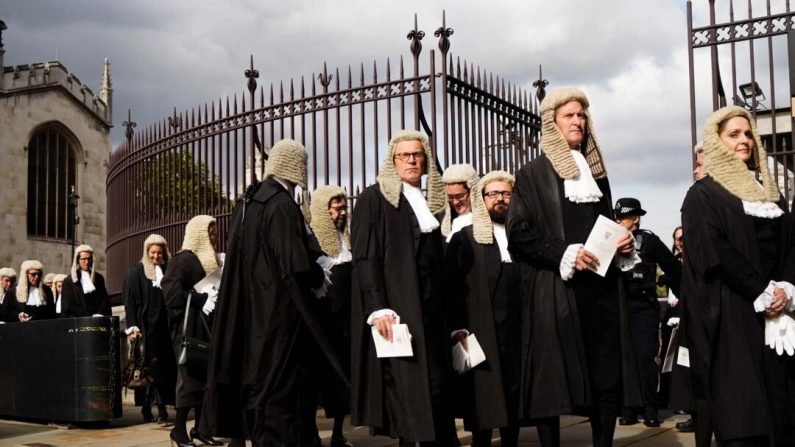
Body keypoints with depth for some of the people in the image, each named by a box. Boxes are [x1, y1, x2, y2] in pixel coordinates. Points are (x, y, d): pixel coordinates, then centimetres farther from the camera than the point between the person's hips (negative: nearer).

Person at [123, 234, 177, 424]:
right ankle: (147, 408, -3)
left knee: (166, 366, -4)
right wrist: (132, 327, -11)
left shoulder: (168, 271, 13)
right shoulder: (136, 272, 4)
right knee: (150, 367, -6)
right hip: (146, 328, -3)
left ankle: (161, 406, 0)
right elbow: (129, 301, -1)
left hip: (165, 327, 3)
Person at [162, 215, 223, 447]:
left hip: (207, 326, 8)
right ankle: (179, 428, 2)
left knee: (205, 375, 6)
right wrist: (202, 299, -20)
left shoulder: (211, 260, 16)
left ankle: (199, 427, 12)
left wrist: (218, 297, -1)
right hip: (189, 328, -7)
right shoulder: (183, 260, -8)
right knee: (190, 375, -6)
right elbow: (172, 293, -18)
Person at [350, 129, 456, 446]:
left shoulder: (428, 203, 17)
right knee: (405, 392, -9)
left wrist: (443, 311, 13)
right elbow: (364, 257, -10)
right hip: (396, 309, -6)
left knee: (434, 388, 4)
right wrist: (378, 308, -21)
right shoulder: (374, 198, -2)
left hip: (430, 309, 6)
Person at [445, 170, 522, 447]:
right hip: (481, 333, -2)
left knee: (513, 398, 7)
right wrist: (457, 328, -10)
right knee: (484, 398, -1)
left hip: (516, 331, 3)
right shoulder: (465, 238, 7)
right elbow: (453, 286, 0)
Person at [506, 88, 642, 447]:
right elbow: (518, 234, -7)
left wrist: (622, 242, 5)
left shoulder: (596, 171, 19)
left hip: (602, 286, 5)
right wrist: (565, 255, -17)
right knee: (552, 379, -4)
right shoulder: (534, 174, 1)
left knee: (608, 377, 3)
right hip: (556, 290, -5)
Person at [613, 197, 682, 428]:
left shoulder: (649, 240, -1)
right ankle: (629, 409, 12)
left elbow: (673, 268, 2)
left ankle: (651, 410, 2)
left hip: (644, 307, -3)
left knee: (646, 357, -6)